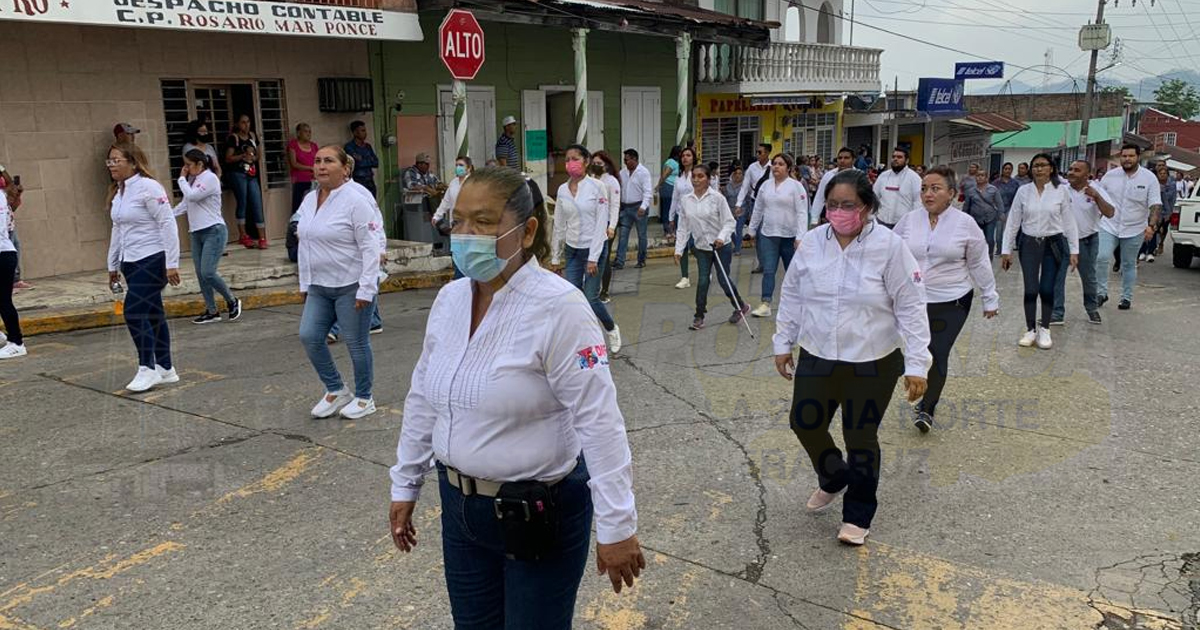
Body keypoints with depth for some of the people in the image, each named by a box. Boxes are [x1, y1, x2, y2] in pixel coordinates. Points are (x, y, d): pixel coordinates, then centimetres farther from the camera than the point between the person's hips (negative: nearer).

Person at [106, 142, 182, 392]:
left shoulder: (148, 187, -13)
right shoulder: (118, 192, 13)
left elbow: (168, 224, -16)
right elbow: (117, 229, 21)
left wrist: (172, 263, -18)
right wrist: (113, 265, 23)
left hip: (152, 260, -9)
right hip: (131, 263, 9)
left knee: (134, 312, -13)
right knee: (152, 313, 11)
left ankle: (148, 369, -4)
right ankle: (165, 369, 17)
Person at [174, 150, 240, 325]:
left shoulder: (210, 178, -10)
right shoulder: (192, 179, 15)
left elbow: (191, 196, -21)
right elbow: (185, 203, 20)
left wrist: (182, 179, -7)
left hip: (213, 231, -9)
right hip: (196, 232, 9)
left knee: (207, 272, -15)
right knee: (200, 274, 6)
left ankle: (232, 301, 5)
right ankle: (211, 312, 14)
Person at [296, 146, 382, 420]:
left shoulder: (355, 201, -13)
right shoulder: (309, 201, 9)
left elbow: (370, 248, -15)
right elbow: (304, 245, 16)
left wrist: (365, 290, -18)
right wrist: (305, 284, 16)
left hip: (351, 286, -7)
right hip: (319, 287, 7)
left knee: (356, 343, 3)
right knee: (309, 336, 0)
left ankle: (364, 398, 21)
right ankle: (335, 391, 18)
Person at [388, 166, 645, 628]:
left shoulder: (557, 307, -20)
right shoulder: (449, 299, 1)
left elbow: (598, 419, -21)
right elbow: (423, 399, 10)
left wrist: (616, 524, -21)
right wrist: (406, 486, 14)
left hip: (540, 511, -6)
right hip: (460, 504, 6)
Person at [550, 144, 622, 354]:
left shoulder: (597, 186, -10)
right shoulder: (562, 190, 4)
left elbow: (601, 224, -13)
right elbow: (559, 225, 10)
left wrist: (593, 258, -16)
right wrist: (555, 257, 10)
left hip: (593, 249, -4)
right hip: (572, 250, 4)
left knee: (591, 299, -4)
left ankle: (612, 329, 26)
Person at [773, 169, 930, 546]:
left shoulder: (890, 247, -13)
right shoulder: (812, 242, -2)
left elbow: (910, 307, -11)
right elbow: (792, 296, 8)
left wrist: (916, 363, -13)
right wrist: (783, 343, 10)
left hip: (872, 364, -4)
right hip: (816, 358, 4)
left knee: (861, 438, 8)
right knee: (806, 424, 12)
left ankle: (858, 515, 29)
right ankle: (833, 479, 44)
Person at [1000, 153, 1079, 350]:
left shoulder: (1061, 191, -3)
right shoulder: (1023, 191, -1)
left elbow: (1069, 221, 0)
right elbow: (1013, 221, 2)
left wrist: (1074, 250, -2)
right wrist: (1006, 250, 1)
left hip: (1053, 244, -1)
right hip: (1029, 244, 1)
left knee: (1047, 290, 3)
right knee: (1030, 290, 0)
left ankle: (1044, 329, 20)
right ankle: (1030, 329, 15)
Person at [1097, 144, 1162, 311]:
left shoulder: (1149, 178, -6)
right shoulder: (1110, 175, -1)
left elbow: (1156, 205, -9)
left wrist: (1151, 226, -22)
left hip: (1134, 230, -1)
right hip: (1109, 226, 1)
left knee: (1129, 265, 10)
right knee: (1101, 258, -15)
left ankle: (1127, 297, 22)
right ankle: (1101, 292, -1)